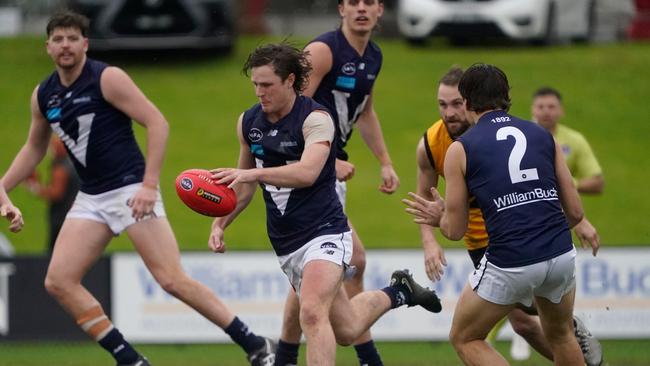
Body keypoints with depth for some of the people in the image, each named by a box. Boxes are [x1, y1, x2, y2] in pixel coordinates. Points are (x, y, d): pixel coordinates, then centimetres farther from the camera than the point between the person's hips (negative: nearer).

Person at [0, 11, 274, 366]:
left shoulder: (107, 78, -11)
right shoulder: (43, 96, 9)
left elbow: (157, 123, -14)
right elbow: (34, 148, 26)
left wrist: (149, 185, -21)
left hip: (131, 190, -7)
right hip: (90, 199, 7)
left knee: (172, 279, -14)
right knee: (58, 281, -6)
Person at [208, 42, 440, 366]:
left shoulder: (316, 119, -16)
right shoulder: (248, 122, 4)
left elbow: (307, 172, -34)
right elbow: (245, 186, 20)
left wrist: (252, 173, -46)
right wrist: (220, 223, 6)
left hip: (324, 232, -7)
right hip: (285, 243, 7)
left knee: (312, 313, -30)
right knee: (346, 331, 15)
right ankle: (395, 294, 43)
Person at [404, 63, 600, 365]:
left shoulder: (460, 149, 3)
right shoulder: (543, 136, 12)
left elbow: (455, 230, 6)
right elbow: (575, 212, 12)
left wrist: (439, 217, 29)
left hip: (510, 265, -4)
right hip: (561, 255, 4)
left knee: (464, 339, 19)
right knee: (560, 335, 31)